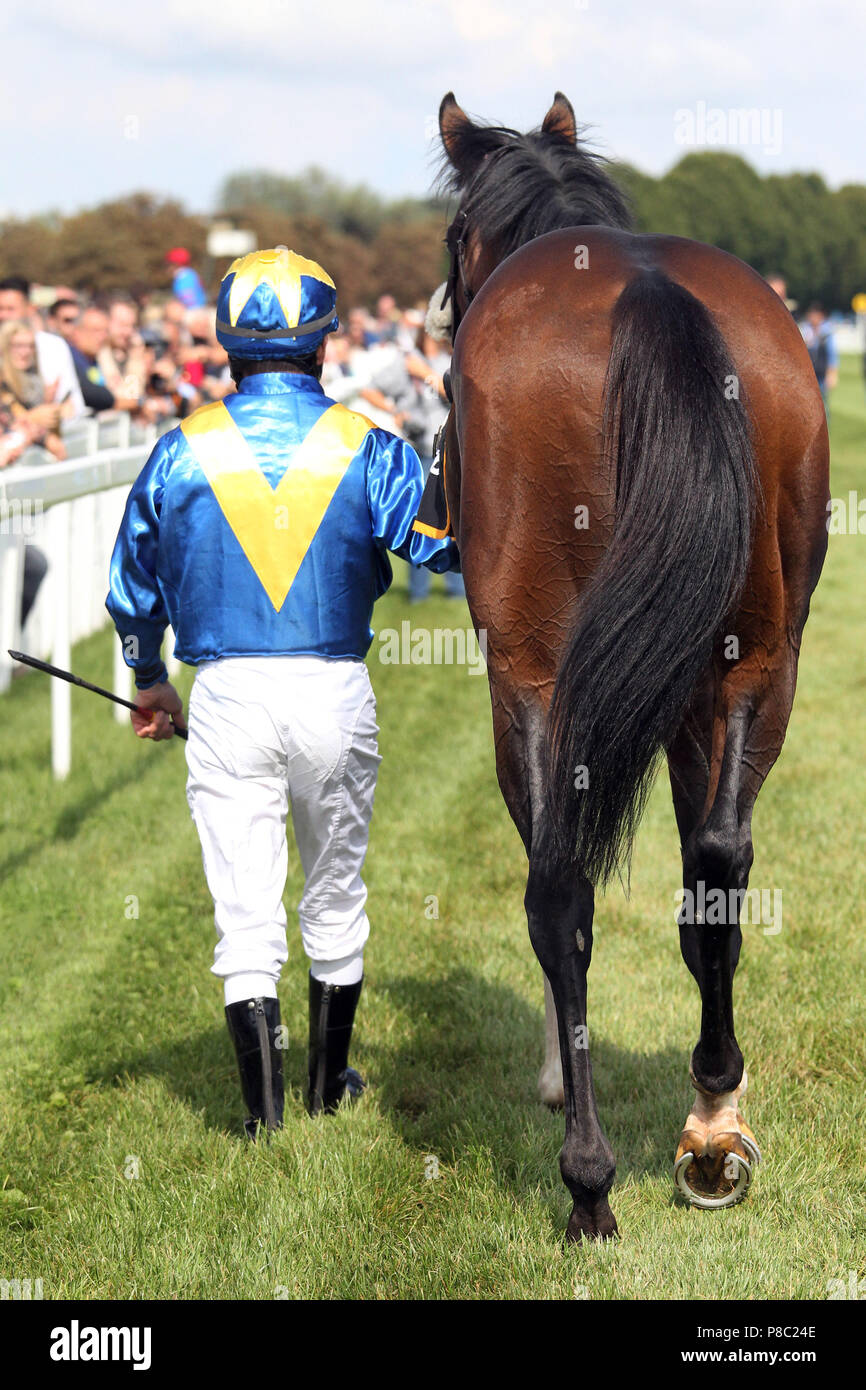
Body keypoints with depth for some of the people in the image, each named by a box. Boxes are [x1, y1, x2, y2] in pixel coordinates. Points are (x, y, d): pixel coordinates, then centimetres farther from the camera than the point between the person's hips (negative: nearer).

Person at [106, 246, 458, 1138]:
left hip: (228, 696, 0)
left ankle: (264, 1112, 0)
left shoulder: (184, 449, 2)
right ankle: (329, 1087, 29)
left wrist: (149, 682, 28)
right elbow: (452, 542, -5)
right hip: (335, 694, 0)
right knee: (335, 895, 17)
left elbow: (132, 585, 11)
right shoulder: (363, 446, -2)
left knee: (245, 908, 3)